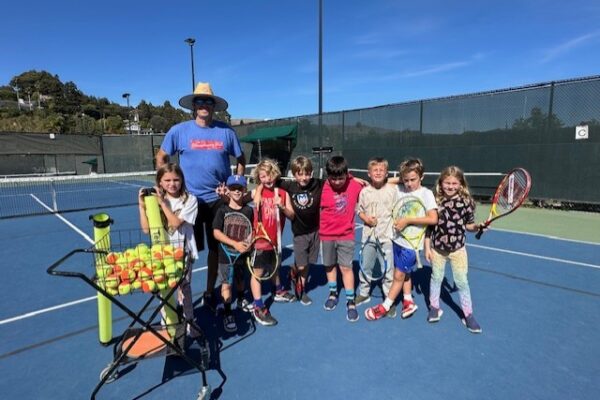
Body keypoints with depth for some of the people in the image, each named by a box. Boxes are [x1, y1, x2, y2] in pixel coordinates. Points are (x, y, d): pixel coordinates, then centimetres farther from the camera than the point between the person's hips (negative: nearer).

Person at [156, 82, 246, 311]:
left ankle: (210, 293, 29)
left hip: (218, 199, 2)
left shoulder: (226, 131, 3)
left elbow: (241, 159, 13)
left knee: (217, 248, 11)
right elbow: (161, 158, 9)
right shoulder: (179, 131, 0)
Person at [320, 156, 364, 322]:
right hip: (327, 235, 1)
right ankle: (333, 294, 36)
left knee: (346, 266, -1)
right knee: (330, 265, 16)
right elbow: (319, 209, -3)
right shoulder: (323, 189, -13)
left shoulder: (355, 186, -10)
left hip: (346, 235, -1)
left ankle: (350, 302, 12)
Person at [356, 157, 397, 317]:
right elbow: (360, 211, 8)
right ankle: (364, 293, 35)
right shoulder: (364, 191, 1)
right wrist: (366, 219, -11)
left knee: (388, 269, 3)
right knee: (364, 265, 15)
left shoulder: (392, 190, -4)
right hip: (368, 235, 3)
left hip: (386, 235, -2)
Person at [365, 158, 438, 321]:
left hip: (411, 242, -5)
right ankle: (408, 302, 36)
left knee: (399, 275, 6)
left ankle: (385, 307, 19)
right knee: (404, 273, 18)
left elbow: (433, 219, -21)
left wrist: (408, 220, -23)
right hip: (397, 238, 5)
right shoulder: (399, 190, -1)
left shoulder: (426, 194, -12)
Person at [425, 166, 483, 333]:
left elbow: (468, 224, 1)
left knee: (462, 282, 7)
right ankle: (434, 307, 35)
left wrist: (477, 227, -21)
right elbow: (429, 226, -4)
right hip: (437, 248, 1)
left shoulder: (466, 201, -10)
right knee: (436, 278, 16)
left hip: (457, 248, -1)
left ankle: (468, 315, 24)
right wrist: (427, 247, -3)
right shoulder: (436, 201, -9)